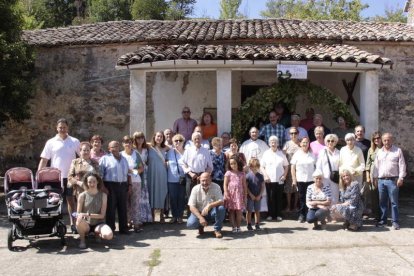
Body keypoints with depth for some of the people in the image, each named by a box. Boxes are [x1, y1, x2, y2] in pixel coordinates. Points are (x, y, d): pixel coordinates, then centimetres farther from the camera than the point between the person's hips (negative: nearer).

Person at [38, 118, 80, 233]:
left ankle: (73, 224, 8)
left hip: (70, 176, 0)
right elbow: (44, 160, 2)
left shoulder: (75, 142, 4)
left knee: (71, 199, 4)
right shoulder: (51, 142, 3)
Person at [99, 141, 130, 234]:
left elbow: (127, 173, 22)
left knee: (123, 208, 7)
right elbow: (100, 174, -5)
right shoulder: (105, 158, 1)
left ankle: (123, 228, 14)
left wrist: (128, 185, 14)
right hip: (110, 185, -5)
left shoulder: (123, 159, 19)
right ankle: (110, 229, 6)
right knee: (111, 208, -1)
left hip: (123, 185, 5)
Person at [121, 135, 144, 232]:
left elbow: (142, 168, 7)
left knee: (135, 203, -3)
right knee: (126, 203, 4)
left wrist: (134, 171, -9)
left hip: (136, 181, 0)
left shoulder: (136, 154, 6)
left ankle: (136, 223, -3)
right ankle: (129, 221, 14)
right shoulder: (120, 155, 3)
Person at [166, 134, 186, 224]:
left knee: (181, 198, 3)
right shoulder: (170, 152, 5)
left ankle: (180, 216, 13)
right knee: (173, 198, 4)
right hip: (172, 179, 1)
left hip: (183, 178, -1)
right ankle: (174, 216, 14)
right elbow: (166, 164, 12)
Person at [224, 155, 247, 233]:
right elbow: (225, 184, -1)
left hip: (239, 194, 1)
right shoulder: (228, 173, 2)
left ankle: (238, 227, 11)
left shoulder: (242, 174, 8)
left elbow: (244, 186, 10)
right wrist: (226, 194, -13)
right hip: (230, 194, -1)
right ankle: (234, 227, 6)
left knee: (239, 211, 1)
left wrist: (245, 195, 6)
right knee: (231, 211, 1)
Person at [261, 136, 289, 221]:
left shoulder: (281, 153, 8)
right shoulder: (266, 153, 5)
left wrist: (284, 175, -2)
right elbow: (262, 167, 5)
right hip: (269, 180, -1)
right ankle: (270, 214, 9)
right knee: (270, 197, 1)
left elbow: (286, 166, 11)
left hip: (279, 180, 1)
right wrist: (265, 175, -8)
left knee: (279, 197, 3)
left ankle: (278, 215, 11)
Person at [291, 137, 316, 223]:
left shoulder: (312, 154, 9)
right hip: (300, 180, -1)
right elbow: (292, 167, 2)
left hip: (311, 179, 1)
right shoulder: (297, 154, 3)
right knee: (301, 198, 4)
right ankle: (301, 215, 13)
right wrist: (294, 179, -4)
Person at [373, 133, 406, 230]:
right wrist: (375, 177, 10)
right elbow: (376, 165, 14)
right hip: (381, 180, 4)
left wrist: (401, 178, -9)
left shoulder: (398, 151, 0)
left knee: (394, 202, -1)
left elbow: (402, 165, -3)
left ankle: (395, 222, 4)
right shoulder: (379, 152, 12)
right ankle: (383, 220, 19)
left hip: (393, 180, -4)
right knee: (382, 202, 10)